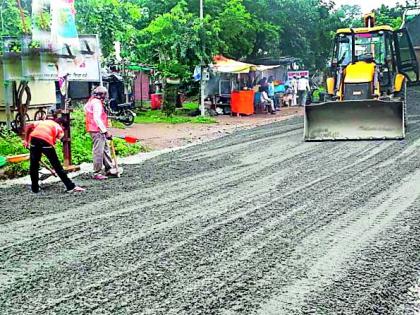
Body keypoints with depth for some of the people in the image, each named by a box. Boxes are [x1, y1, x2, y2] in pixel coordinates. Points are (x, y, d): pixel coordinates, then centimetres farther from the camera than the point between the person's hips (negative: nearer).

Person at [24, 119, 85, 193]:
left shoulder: (42, 122, 35)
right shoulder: (59, 128, 23)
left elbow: (28, 127, 23)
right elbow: (54, 142, 9)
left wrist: (26, 140, 25)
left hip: (34, 138, 3)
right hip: (46, 141, -3)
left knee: (34, 165, 18)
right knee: (57, 165, 6)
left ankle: (35, 188, 24)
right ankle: (71, 187, 9)